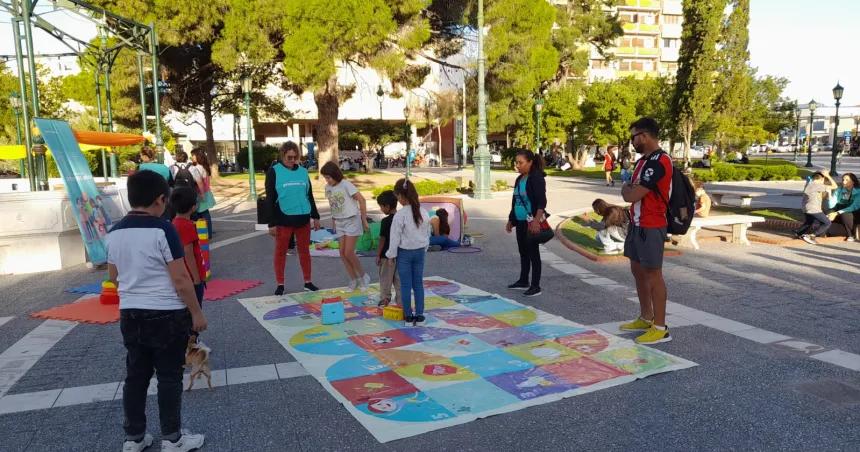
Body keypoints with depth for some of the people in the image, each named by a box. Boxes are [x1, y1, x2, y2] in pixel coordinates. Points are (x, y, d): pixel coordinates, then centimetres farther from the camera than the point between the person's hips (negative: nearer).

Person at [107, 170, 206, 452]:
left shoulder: (115, 232, 3)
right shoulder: (162, 229, -17)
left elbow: (113, 277, 15)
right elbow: (181, 278, -18)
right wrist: (196, 313, -9)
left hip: (130, 314, 6)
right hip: (166, 314, -6)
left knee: (135, 376, 15)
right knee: (169, 377, 5)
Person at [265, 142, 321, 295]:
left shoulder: (303, 171, 7)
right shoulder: (274, 171, -4)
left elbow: (309, 195, 15)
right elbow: (270, 199, -5)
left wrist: (315, 216, 12)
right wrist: (272, 223, -9)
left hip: (303, 218, 3)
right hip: (283, 219, -3)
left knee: (305, 250, 10)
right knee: (280, 252, 5)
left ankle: (307, 282, 20)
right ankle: (280, 284, 16)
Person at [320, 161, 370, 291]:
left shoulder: (346, 185, -14)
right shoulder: (328, 187, 4)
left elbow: (361, 200, -13)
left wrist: (364, 221, -11)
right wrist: (333, 223, 12)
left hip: (352, 220, -6)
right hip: (339, 223, 6)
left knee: (349, 253, -10)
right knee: (342, 252, 2)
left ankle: (363, 276, 11)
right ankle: (354, 279, 17)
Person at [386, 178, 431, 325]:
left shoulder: (399, 215, -20)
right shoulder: (424, 213, -4)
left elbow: (395, 237, -14)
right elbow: (428, 234, 7)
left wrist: (391, 254, -2)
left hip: (404, 253, -4)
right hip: (420, 251, 4)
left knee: (406, 285, 6)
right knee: (418, 283, 11)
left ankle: (408, 316, 14)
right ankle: (420, 315, 15)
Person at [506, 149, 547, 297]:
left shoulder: (537, 178, -13)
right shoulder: (519, 179, 13)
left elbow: (541, 202, -20)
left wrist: (536, 220, -30)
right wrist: (511, 220, 23)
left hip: (531, 222, -8)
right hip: (520, 222, 8)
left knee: (533, 253, -2)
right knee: (523, 252, 17)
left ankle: (535, 286, 6)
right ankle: (523, 281, 30)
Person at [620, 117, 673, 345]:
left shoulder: (659, 161, -20)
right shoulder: (643, 160, 13)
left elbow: (631, 195, -22)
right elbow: (632, 190, 18)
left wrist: (626, 189, -2)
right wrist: (630, 189, -2)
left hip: (651, 227, -10)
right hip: (637, 224, 10)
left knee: (653, 274, -3)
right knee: (638, 270, 16)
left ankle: (660, 328, 6)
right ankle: (646, 318, 30)